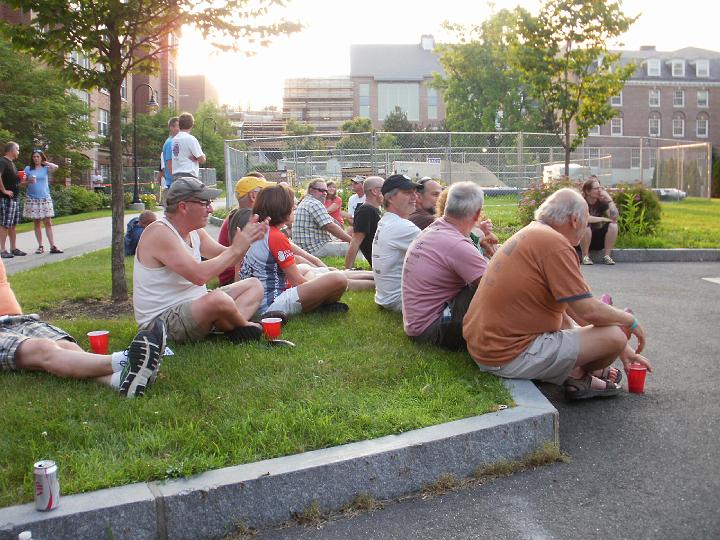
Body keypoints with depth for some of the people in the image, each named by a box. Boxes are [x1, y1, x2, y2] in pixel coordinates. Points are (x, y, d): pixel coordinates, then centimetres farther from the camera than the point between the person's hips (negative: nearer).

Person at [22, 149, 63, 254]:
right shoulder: (28, 169, 6)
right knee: (36, 223, 4)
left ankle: (52, 246, -5)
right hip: (32, 199, 1)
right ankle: (40, 246, 9)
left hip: (45, 198, -1)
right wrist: (29, 181, -14)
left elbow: (55, 167, -14)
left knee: (48, 223, -4)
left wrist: (45, 162, 0)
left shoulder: (45, 169, 5)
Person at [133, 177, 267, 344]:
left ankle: (231, 327, -17)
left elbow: (225, 257, 15)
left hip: (193, 307, 10)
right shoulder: (159, 233, -20)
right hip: (162, 321, -10)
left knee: (254, 286, 12)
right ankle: (244, 326, -4)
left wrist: (248, 239, -4)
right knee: (218, 299, -38)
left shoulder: (195, 232, 8)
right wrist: (235, 248, -22)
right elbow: (199, 275, -30)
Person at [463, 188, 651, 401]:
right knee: (615, 335, -8)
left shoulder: (530, 233, 15)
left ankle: (576, 372, 17)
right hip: (512, 357, -10)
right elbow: (589, 311, -17)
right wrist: (630, 321, 5)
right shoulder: (555, 243, -16)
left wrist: (622, 349, 21)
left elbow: (573, 305, 19)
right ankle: (577, 377, 17)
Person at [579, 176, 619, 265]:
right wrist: (603, 219, -25)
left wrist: (608, 198, -20)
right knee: (585, 226, -34)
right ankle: (585, 256, -20)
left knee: (613, 225, -19)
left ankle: (607, 256, -13)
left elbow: (615, 216, -18)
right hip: (582, 239, -4)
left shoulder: (601, 201, -4)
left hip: (598, 238, 4)